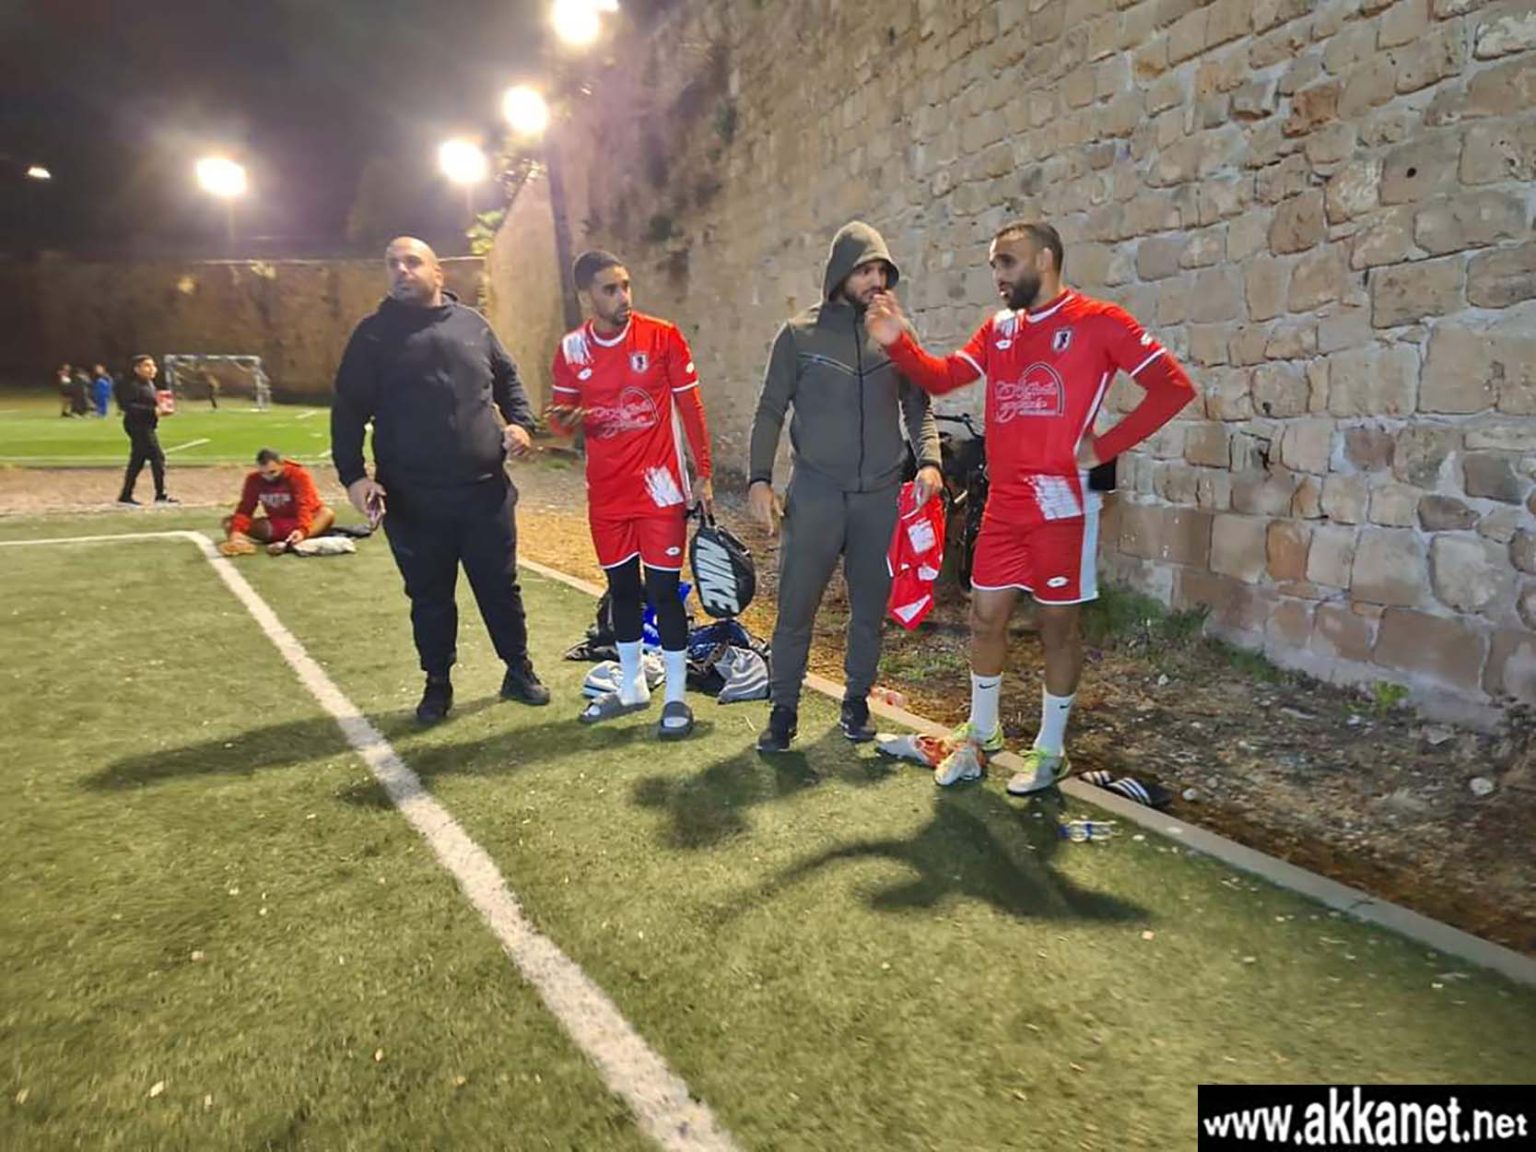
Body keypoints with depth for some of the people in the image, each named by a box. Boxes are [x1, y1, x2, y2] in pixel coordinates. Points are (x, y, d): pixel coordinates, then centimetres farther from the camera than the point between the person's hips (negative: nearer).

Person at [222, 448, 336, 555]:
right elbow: (245, 509, -11)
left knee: (327, 514, -37)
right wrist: (236, 531, -30)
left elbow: (306, 506, -28)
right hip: (275, 526, 4)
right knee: (229, 522, -8)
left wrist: (302, 530, -45)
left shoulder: (299, 475, -16)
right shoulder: (254, 480, -5)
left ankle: (288, 543, -54)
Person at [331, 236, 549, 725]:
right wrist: (353, 475, -10)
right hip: (412, 500, -1)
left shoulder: (472, 324, 9)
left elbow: (507, 379, 20)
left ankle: (519, 671, 27)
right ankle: (437, 684, 27)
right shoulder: (374, 334, 2)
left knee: (500, 587, 11)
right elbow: (349, 410, 1)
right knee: (429, 597, 10)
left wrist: (520, 422, 1)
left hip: (484, 490, 1)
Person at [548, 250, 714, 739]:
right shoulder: (571, 350, 2)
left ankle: (677, 697, 13)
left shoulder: (662, 337, -6)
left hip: (659, 486, -3)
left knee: (664, 590, -1)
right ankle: (631, 686, 31)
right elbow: (562, 417, 10)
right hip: (606, 490, 4)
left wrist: (704, 475, -2)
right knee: (621, 588, 14)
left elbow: (690, 406, -1)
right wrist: (564, 418, -16)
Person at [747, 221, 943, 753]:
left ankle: (856, 700, 27)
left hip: (881, 495, 2)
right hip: (815, 494, -2)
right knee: (796, 607, 0)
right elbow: (771, 411, 2)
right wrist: (759, 479, -8)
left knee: (871, 607, 10)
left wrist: (928, 460, -6)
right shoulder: (799, 334, 2)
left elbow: (918, 407, 11)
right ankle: (783, 709, 14)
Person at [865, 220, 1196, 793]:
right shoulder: (998, 329, 12)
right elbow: (942, 377, 9)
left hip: (1062, 504, -5)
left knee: (1058, 624, 6)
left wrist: (1103, 447, -11)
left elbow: (1173, 386, -7)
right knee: (985, 618, 10)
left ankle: (1050, 750, 22)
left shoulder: (1098, 322, -5)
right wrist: (898, 341, -7)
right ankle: (980, 734, 29)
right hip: (1004, 504, 5)